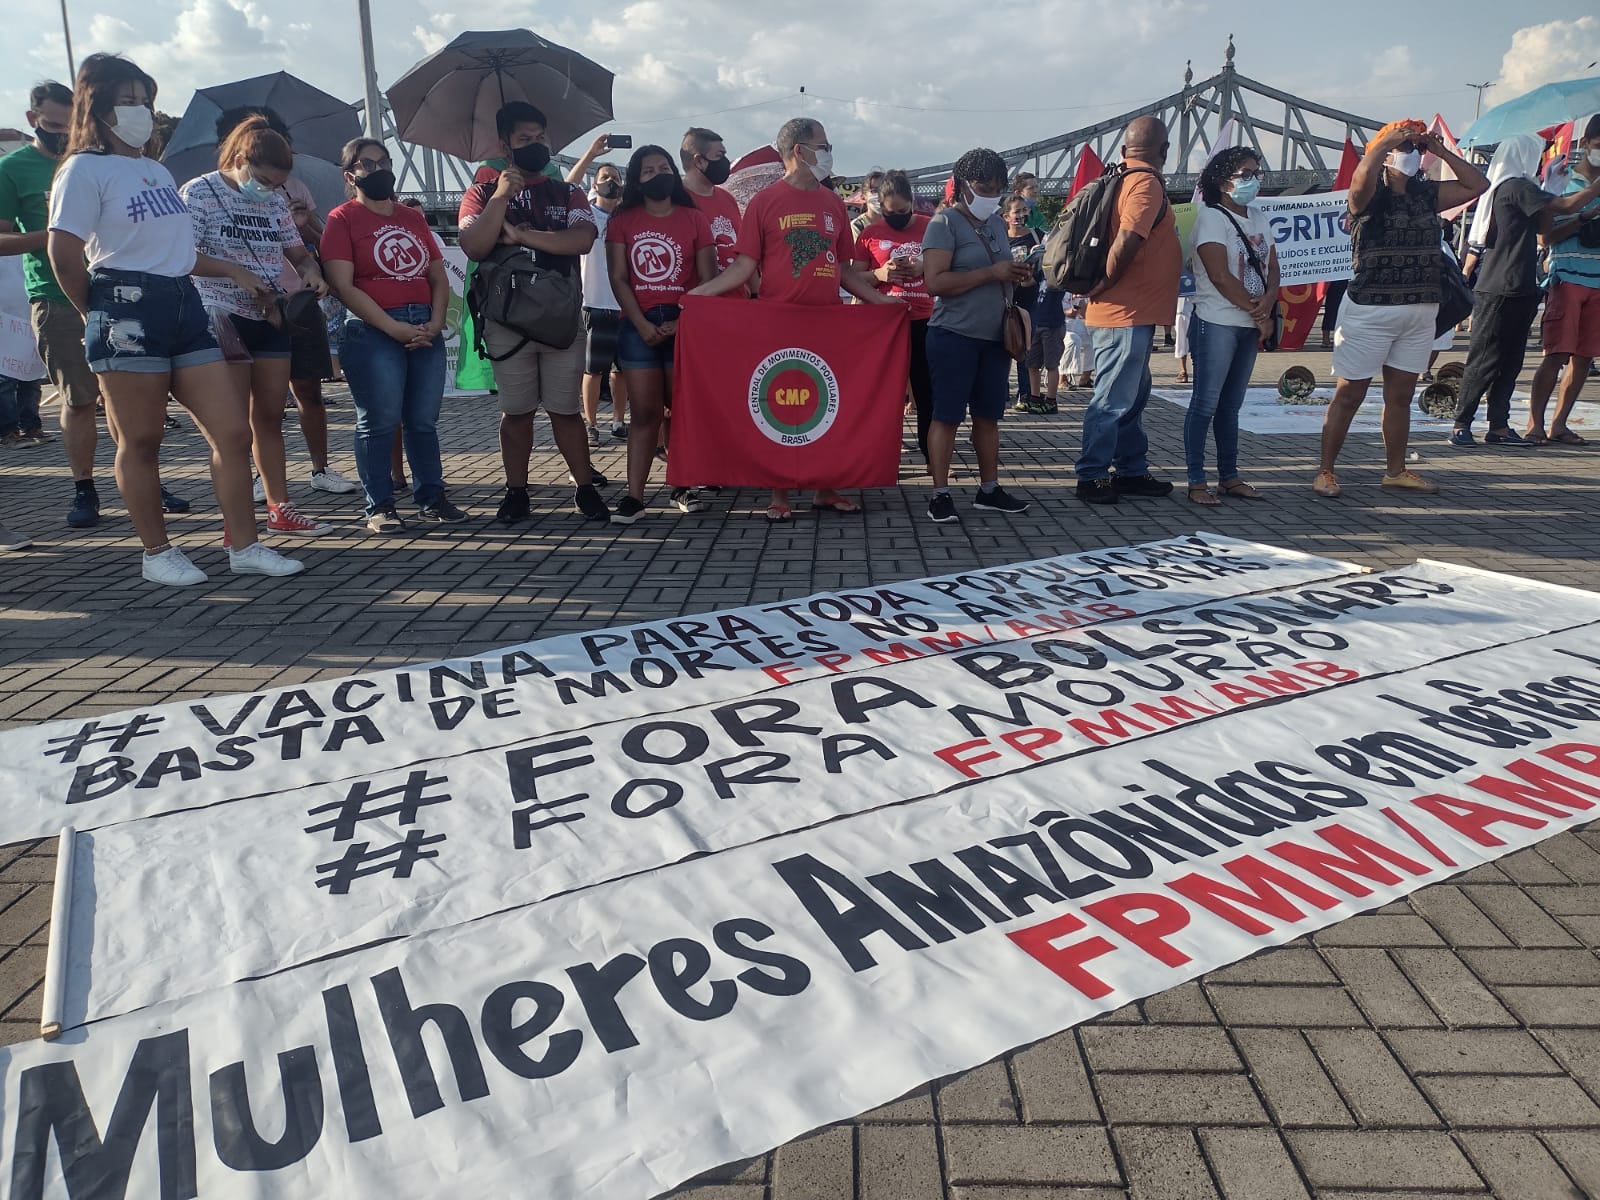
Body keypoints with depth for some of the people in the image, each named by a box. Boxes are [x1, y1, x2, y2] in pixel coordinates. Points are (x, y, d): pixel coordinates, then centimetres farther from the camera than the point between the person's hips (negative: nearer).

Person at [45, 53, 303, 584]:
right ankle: (157, 552, 11)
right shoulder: (86, 169, -2)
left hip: (184, 307, 7)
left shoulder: (158, 172, 23)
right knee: (140, 442, -1)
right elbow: (63, 252, -9)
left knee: (233, 432, 0)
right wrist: (100, 315, -1)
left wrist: (232, 271, 26)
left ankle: (244, 547, 5)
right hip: (128, 313, -7)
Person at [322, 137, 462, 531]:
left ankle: (431, 499, 15)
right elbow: (344, 286, -9)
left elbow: (439, 278, 14)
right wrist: (394, 328, -16)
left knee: (424, 420, 7)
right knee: (379, 422, -5)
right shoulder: (343, 218, 2)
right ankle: (379, 506, 4)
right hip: (373, 331, -5)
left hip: (425, 328, 5)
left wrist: (435, 322, -4)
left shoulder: (413, 218, 19)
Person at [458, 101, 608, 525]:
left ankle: (585, 488, 10)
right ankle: (516, 493, 14)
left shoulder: (568, 194, 11)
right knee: (516, 410, 5)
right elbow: (474, 247, -9)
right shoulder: (483, 195, 8)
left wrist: (521, 235, -13)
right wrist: (502, 196, -14)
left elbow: (582, 240, -10)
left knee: (566, 409, 3)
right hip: (506, 320, 0)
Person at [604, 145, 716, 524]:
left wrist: (683, 321, -11)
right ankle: (634, 497, -2)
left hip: (685, 324, 0)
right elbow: (618, 279, 1)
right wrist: (642, 325, -10)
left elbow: (707, 279, 1)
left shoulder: (694, 219, 6)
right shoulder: (622, 221, 7)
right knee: (644, 412, -2)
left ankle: (682, 486, 13)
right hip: (639, 326, 0)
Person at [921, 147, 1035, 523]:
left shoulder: (997, 223, 16)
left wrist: (1018, 274, 5)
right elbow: (935, 282, -19)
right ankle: (940, 494, 1)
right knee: (947, 416, -4)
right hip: (954, 336, -7)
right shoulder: (945, 223, -7)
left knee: (989, 416, 10)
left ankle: (989, 489, 18)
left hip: (995, 336, 7)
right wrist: (992, 273, -19)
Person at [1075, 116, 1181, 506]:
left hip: (1131, 315, 10)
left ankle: (1132, 470, 23)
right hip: (1127, 314, -10)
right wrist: (1104, 287, -14)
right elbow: (1124, 245, -25)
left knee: (1133, 396, 16)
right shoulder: (1147, 183, -13)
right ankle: (1091, 477, 2)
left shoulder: (1121, 181, 14)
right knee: (1113, 400, -4)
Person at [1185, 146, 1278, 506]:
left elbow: (1272, 268, 13)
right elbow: (1220, 277, -15)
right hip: (1217, 324, -7)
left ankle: (1229, 477, 17)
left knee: (1231, 405, 11)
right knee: (1205, 404, -6)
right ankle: (1196, 482, -3)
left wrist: (1268, 302, -9)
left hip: (1250, 326, 7)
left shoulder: (1259, 219, 15)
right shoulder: (1211, 217, -8)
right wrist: (1258, 313, -10)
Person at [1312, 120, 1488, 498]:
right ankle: (1325, 471, 5)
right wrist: (1385, 142, -14)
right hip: (1369, 310, -6)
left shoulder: (1428, 193, 13)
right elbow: (1361, 179, -27)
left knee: (1400, 395, 12)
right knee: (1349, 394, -2)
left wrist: (1441, 150, 10)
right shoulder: (1371, 193, -5)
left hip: (1420, 311, 6)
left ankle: (1396, 470, 21)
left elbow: (1478, 185, 15)